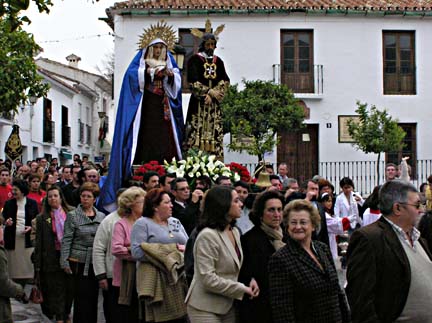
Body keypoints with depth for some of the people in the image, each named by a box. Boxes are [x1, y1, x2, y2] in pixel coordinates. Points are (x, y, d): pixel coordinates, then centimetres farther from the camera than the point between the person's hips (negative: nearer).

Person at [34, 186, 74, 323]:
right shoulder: (42, 218, 3)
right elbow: (39, 242, 2)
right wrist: (38, 264, -1)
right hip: (52, 259, -2)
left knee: (69, 288, 8)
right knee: (56, 289, -1)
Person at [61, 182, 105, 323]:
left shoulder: (101, 216, 8)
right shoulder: (73, 216, -2)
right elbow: (66, 240, -4)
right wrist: (64, 261, -9)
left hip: (96, 262, 4)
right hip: (79, 262, -3)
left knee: (93, 296, 9)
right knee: (81, 297, -2)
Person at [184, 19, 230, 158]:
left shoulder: (218, 61, 14)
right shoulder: (195, 60, 1)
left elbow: (225, 81, 6)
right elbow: (193, 82, -8)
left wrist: (212, 94, -8)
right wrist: (210, 91, -11)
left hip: (214, 104, 4)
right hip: (198, 102, -4)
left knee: (215, 133, 0)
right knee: (197, 134, -9)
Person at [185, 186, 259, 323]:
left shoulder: (235, 231, 6)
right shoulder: (207, 236, -20)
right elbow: (208, 279, -24)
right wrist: (242, 288, -16)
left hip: (228, 305, 7)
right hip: (205, 308, -7)